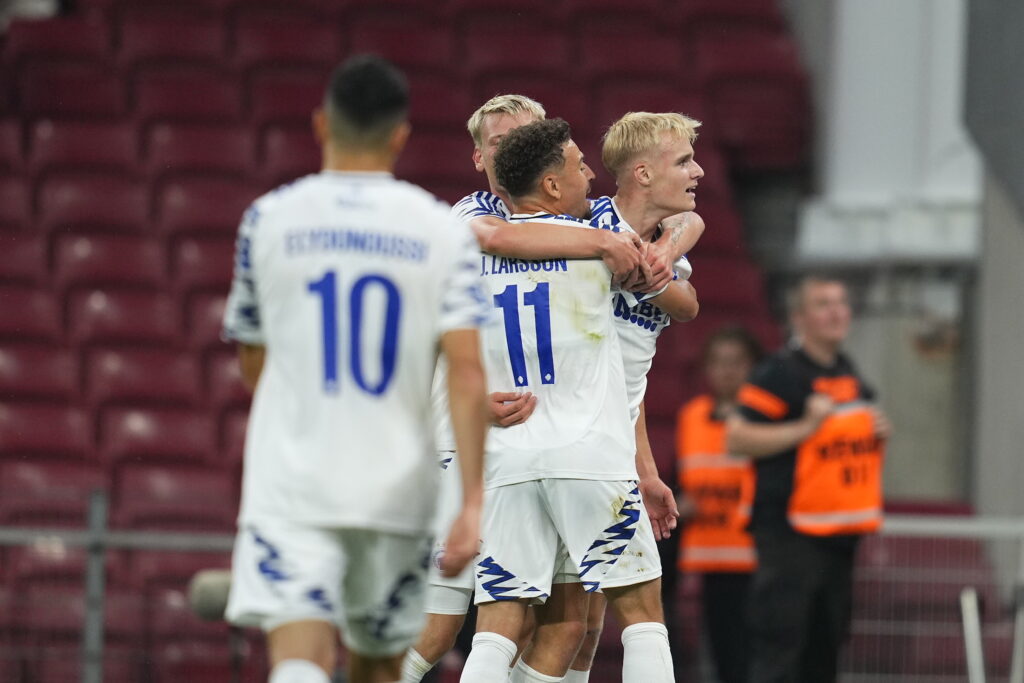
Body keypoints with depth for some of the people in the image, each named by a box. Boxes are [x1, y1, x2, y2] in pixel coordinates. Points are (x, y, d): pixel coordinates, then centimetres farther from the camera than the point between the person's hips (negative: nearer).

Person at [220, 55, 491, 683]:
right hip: (396, 489, 2)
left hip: (290, 488, -1)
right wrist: (473, 501, -9)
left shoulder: (270, 218, 3)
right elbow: (467, 370, -8)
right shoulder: (443, 230, 2)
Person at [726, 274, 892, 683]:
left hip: (841, 534, 8)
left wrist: (879, 434, 6)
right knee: (779, 640, -12)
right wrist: (805, 427, -21)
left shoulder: (850, 374, 16)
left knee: (826, 643, 11)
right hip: (791, 536, -8)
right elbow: (736, 438, -17)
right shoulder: (780, 373, -10)